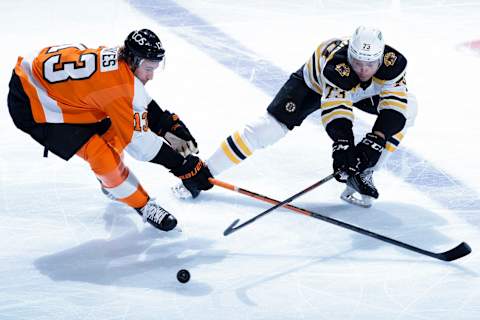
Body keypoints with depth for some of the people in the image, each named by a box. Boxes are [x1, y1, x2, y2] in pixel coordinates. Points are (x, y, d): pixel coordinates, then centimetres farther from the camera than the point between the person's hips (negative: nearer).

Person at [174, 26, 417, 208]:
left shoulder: (392, 63, -35)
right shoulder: (336, 65, -44)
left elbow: (395, 107, -36)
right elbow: (336, 112, -47)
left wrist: (376, 140, -47)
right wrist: (343, 146, -59)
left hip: (362, 92, 4)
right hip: (315, 83, -4)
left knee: (407, 106, -16)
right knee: (271, 126, -14)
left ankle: (362, 175, -9)